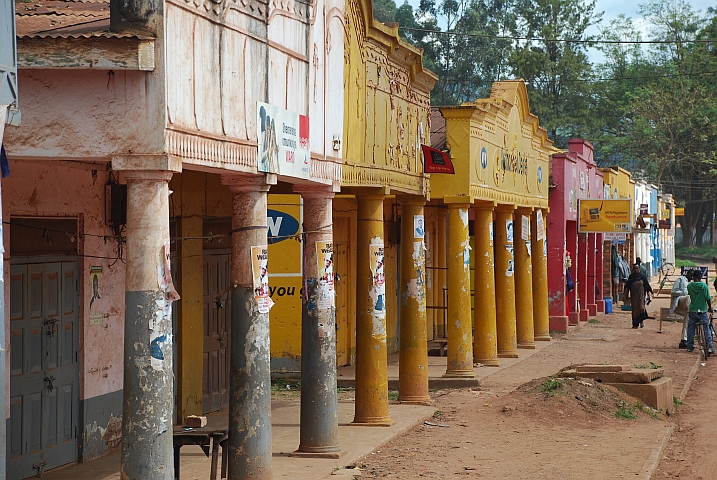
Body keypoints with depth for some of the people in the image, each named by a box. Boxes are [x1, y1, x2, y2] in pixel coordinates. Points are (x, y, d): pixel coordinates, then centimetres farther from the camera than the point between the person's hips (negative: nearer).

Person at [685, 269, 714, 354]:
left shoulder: (689, 286, -4)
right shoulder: (704, 286, -12)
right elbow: (708, 299, -8)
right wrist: (710, 307, 7)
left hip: (692, 310, 3)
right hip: (702, 311, -2)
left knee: (691, 329, 12)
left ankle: (690, 346, 13)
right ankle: (710, 346, -4)